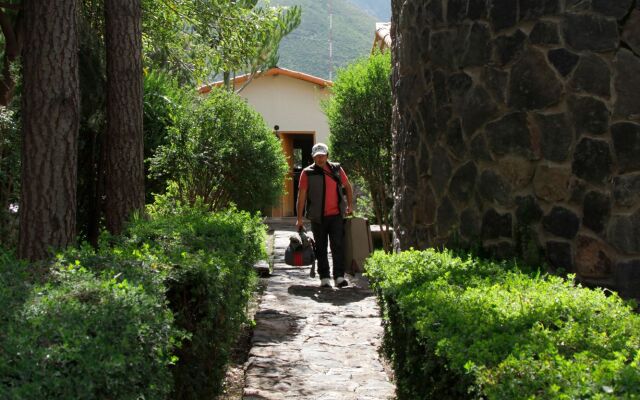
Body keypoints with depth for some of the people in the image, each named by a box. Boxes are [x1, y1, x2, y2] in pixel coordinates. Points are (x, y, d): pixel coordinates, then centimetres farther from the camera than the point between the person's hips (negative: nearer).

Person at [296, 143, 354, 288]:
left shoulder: (337, 169, 5)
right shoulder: (307, 173, -2)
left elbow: (347, 186, 19)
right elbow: (301, 196, -3)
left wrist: (350, 205, 12)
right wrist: (299, 218, -7)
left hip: (336, 215, 1)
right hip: (318, 217, -1)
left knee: (338, 246, -5)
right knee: (321, 248, 6)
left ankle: (339, 277, -3)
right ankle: (324, 278, 13)